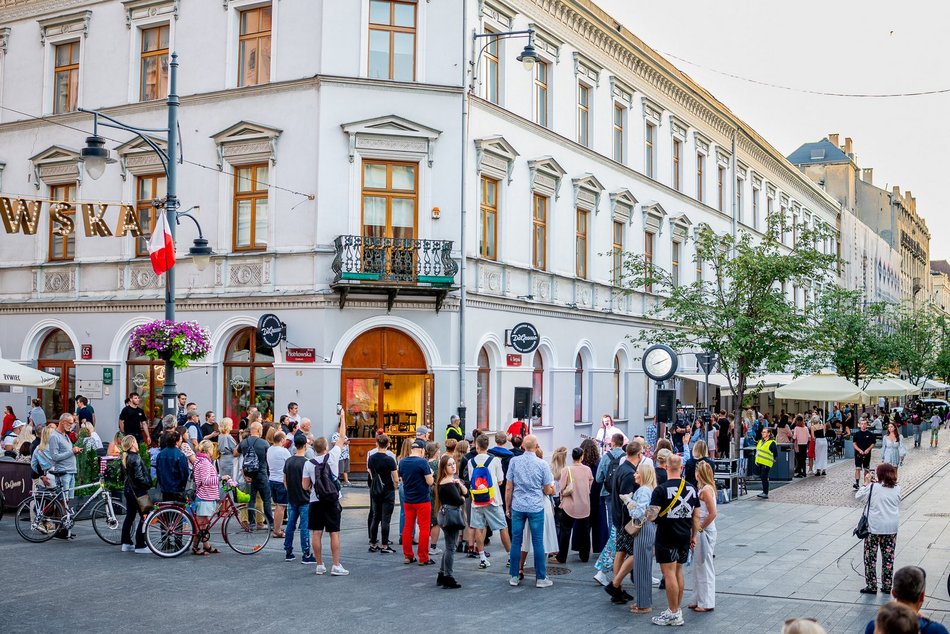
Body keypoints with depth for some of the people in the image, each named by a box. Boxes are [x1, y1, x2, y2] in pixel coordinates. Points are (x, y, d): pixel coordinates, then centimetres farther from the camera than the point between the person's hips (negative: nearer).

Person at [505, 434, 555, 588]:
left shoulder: (514, 461, -2)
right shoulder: (542, 464, -6)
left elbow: (509, 487, 0)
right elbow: (548, 490, 0)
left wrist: (508, 507, 11)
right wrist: (552, 489, 23)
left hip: (518, 507, 2)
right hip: (536, 507, -1)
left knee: (516, 541, 8)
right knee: (538, 542, 4)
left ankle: (513, 576, 14)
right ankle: (541, 578, 8)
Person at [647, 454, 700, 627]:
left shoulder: (661, 489, -14)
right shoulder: (691, 488, 4)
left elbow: (652, 515, -21)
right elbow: (696, 515, 8)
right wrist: (694, 536, 16)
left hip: (666, 538, -6)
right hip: (684, 537, 6)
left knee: (669, 573, 0)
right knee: (678, 571, 17)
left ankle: (674, 614, 4)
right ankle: (677, 609, 24)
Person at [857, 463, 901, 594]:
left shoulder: (873, 487, -11)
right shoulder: (897, 489, -1)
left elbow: (858, 496, 0)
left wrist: (866, 483, 9)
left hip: (874, 528, -3)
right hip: (892, 528, 3)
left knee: (870, 557, 6)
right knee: (888, 557, 12)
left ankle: (872, 586, 8)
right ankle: (887, 585, 18)